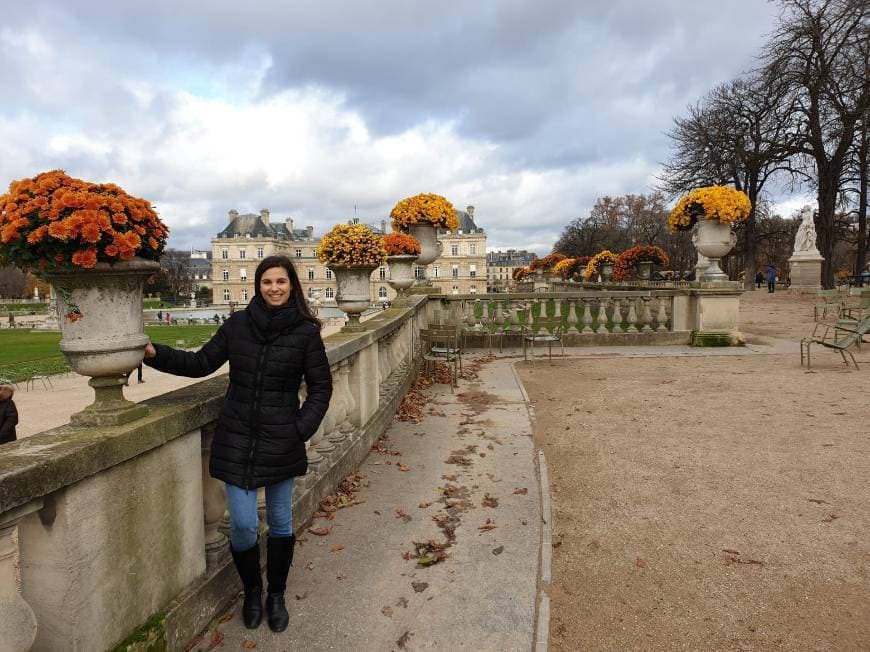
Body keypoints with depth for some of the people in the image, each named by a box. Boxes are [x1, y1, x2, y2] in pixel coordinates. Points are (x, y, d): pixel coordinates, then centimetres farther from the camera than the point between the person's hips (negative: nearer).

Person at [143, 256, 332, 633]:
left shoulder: (306, 332, -6)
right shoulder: (238, 324, -1)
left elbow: (321, 387, -1)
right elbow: (202, 363, 7)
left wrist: (302, 430, -9)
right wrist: (156, 354, -5)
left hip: (281, 442, -1)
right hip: (237, 439, 1)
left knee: (280, 523, 12)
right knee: (242, 524, 3)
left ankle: (276, 595, 34)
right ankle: (251, 591, 32)